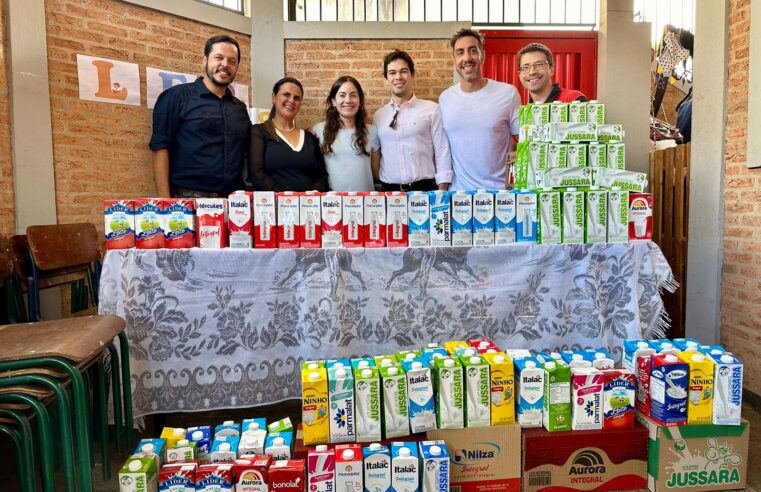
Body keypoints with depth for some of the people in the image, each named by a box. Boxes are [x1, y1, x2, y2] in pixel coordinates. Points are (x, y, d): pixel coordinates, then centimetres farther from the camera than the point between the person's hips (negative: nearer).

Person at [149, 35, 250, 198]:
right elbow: (160, 147, -6)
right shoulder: (177, 96, 0)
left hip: (232, 201, 4)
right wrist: (165, 201, -13)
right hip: (188, 198, -4)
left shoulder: (240, 108, 15)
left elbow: (247, 155, 19)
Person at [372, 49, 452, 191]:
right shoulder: (378, 116, 9)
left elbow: (442, 154, -2)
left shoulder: (432, 109, 0)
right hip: (389, 190, 2)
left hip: (425, 189, -2)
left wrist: (441, 194, -6)